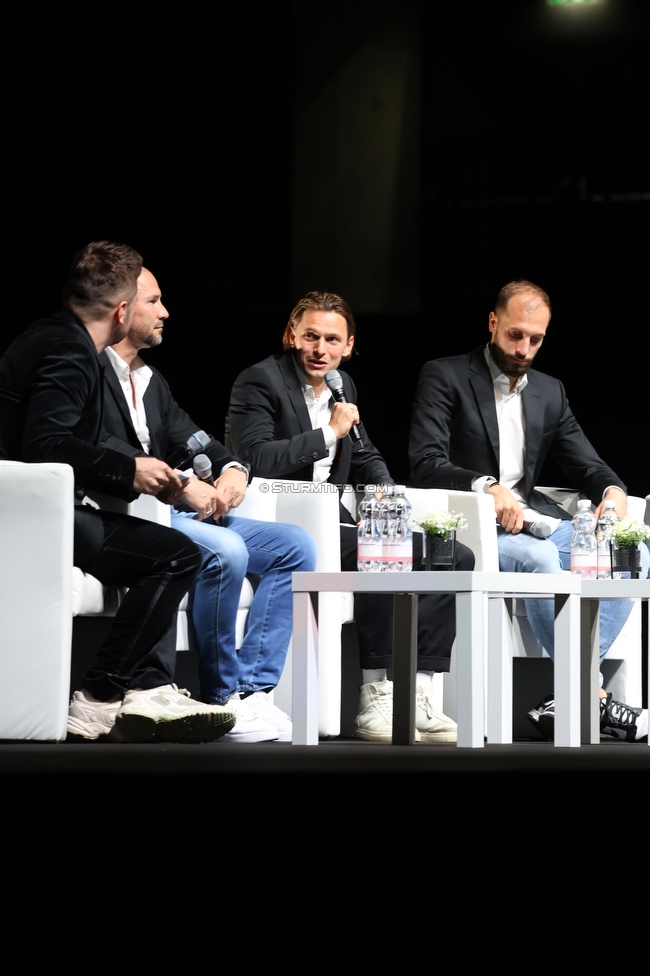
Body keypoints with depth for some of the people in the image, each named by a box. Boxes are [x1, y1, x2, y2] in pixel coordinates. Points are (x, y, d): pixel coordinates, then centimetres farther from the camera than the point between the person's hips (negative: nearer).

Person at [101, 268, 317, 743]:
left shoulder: (152, 380, 25)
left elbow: (189, 437, 17)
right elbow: (100, 451, -19)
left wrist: (232, 469, -7)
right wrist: (181, 485, -24)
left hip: (174, 509, 10)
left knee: (295, 545, -2)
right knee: (226, 552, -33)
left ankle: (253, 688, -13)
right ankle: (224, 697, -20)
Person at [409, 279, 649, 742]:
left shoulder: (550, 392, 19)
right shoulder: (444, 378, 1)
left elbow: (587, 465, 16)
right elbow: (426, 463, -11)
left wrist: (613, 490, -10)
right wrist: (487, 486, -28)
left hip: (534, 519, 6)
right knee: (539, 557, -37)